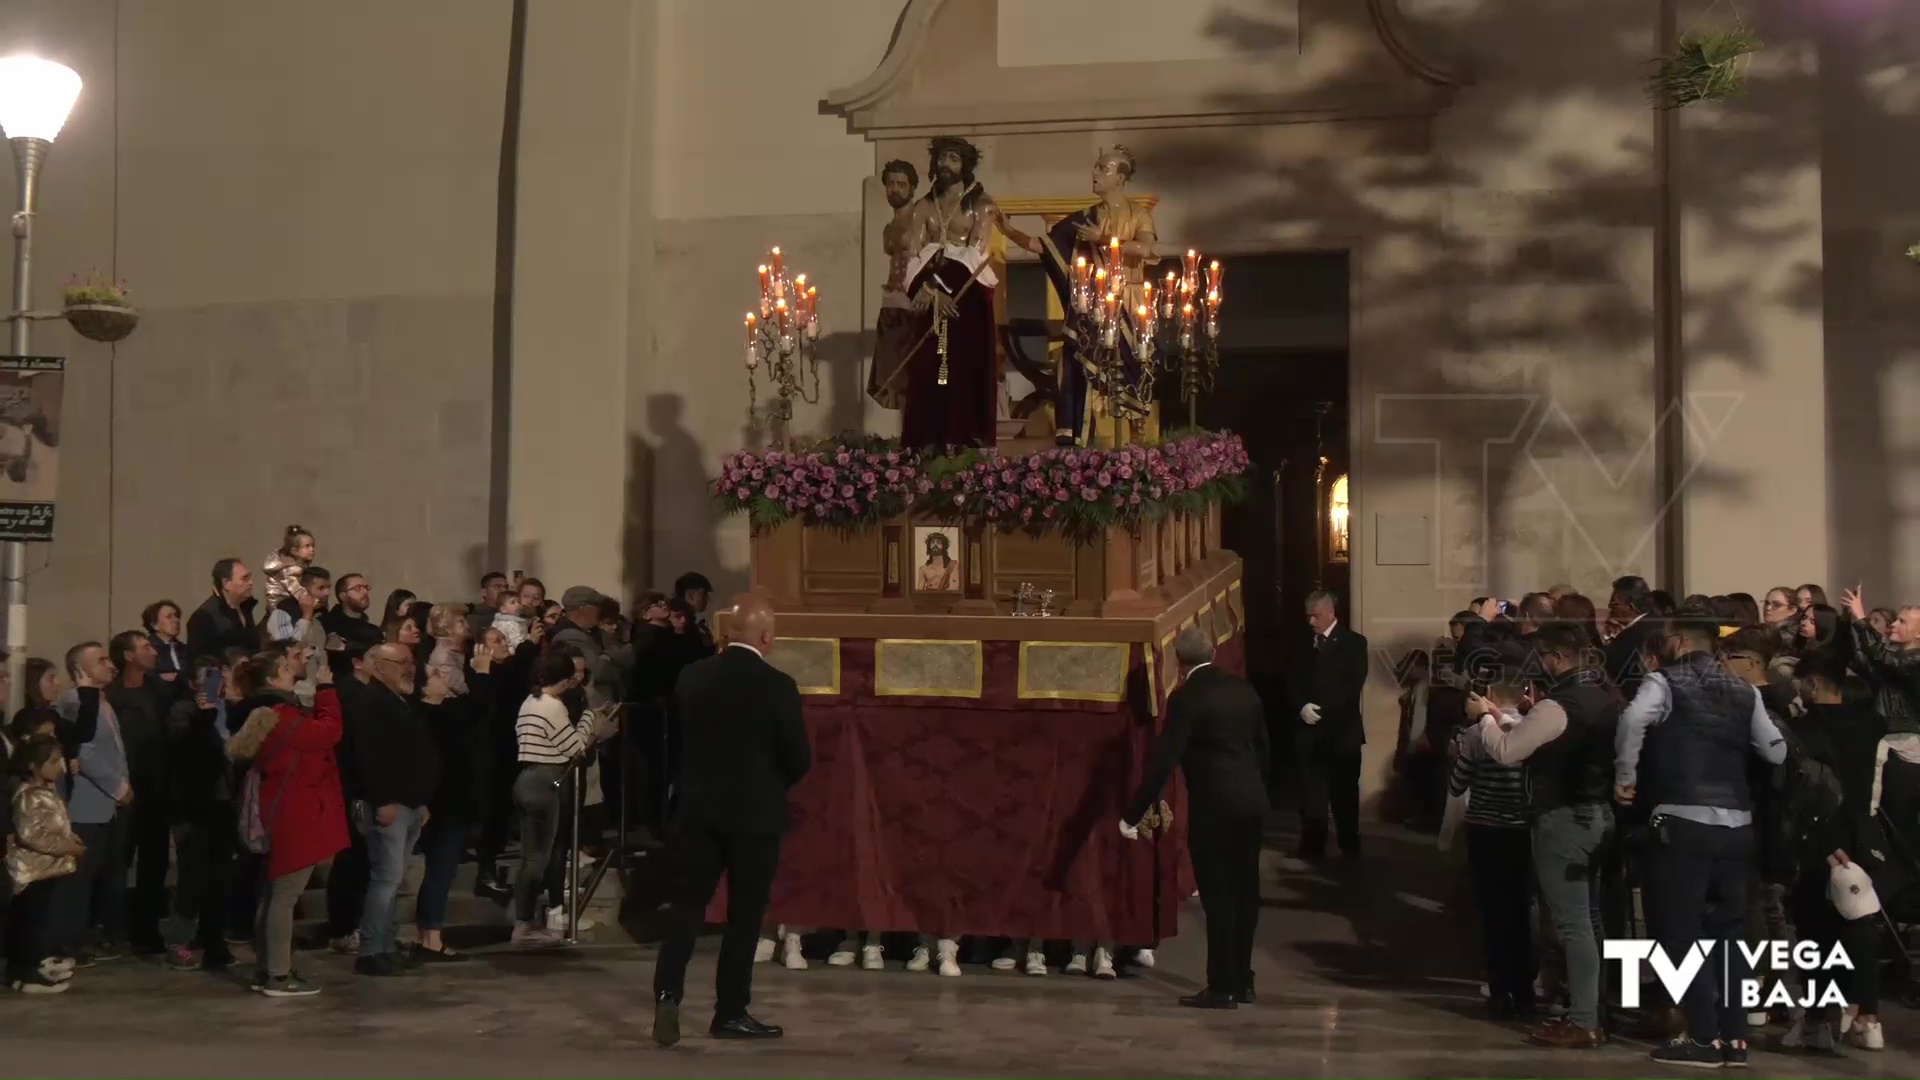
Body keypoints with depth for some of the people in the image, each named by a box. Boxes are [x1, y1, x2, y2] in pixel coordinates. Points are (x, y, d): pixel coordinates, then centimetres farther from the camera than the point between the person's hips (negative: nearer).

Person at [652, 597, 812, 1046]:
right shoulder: (777, 685, -13)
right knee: (745, 913, 6)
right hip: (756, 812, -4)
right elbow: (799, 758, -8)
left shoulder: (692, 677, 0)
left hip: (699, 807, 4)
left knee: (688, 902, 10)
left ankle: (668, 994, -5)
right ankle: (730, 1013, 12)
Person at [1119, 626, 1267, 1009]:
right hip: (1252, 802, 7)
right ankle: (1242, 981, 22)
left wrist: (1132, 816, -12)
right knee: (1244, 892, 14)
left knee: (1218, 896, 0)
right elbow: (1262, 748, 16)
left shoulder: (1186, 698, -12)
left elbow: (1163, 762, -15)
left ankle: (1221, 987, 4)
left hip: (1214, 806, -7)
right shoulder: (1243, 690, 9)